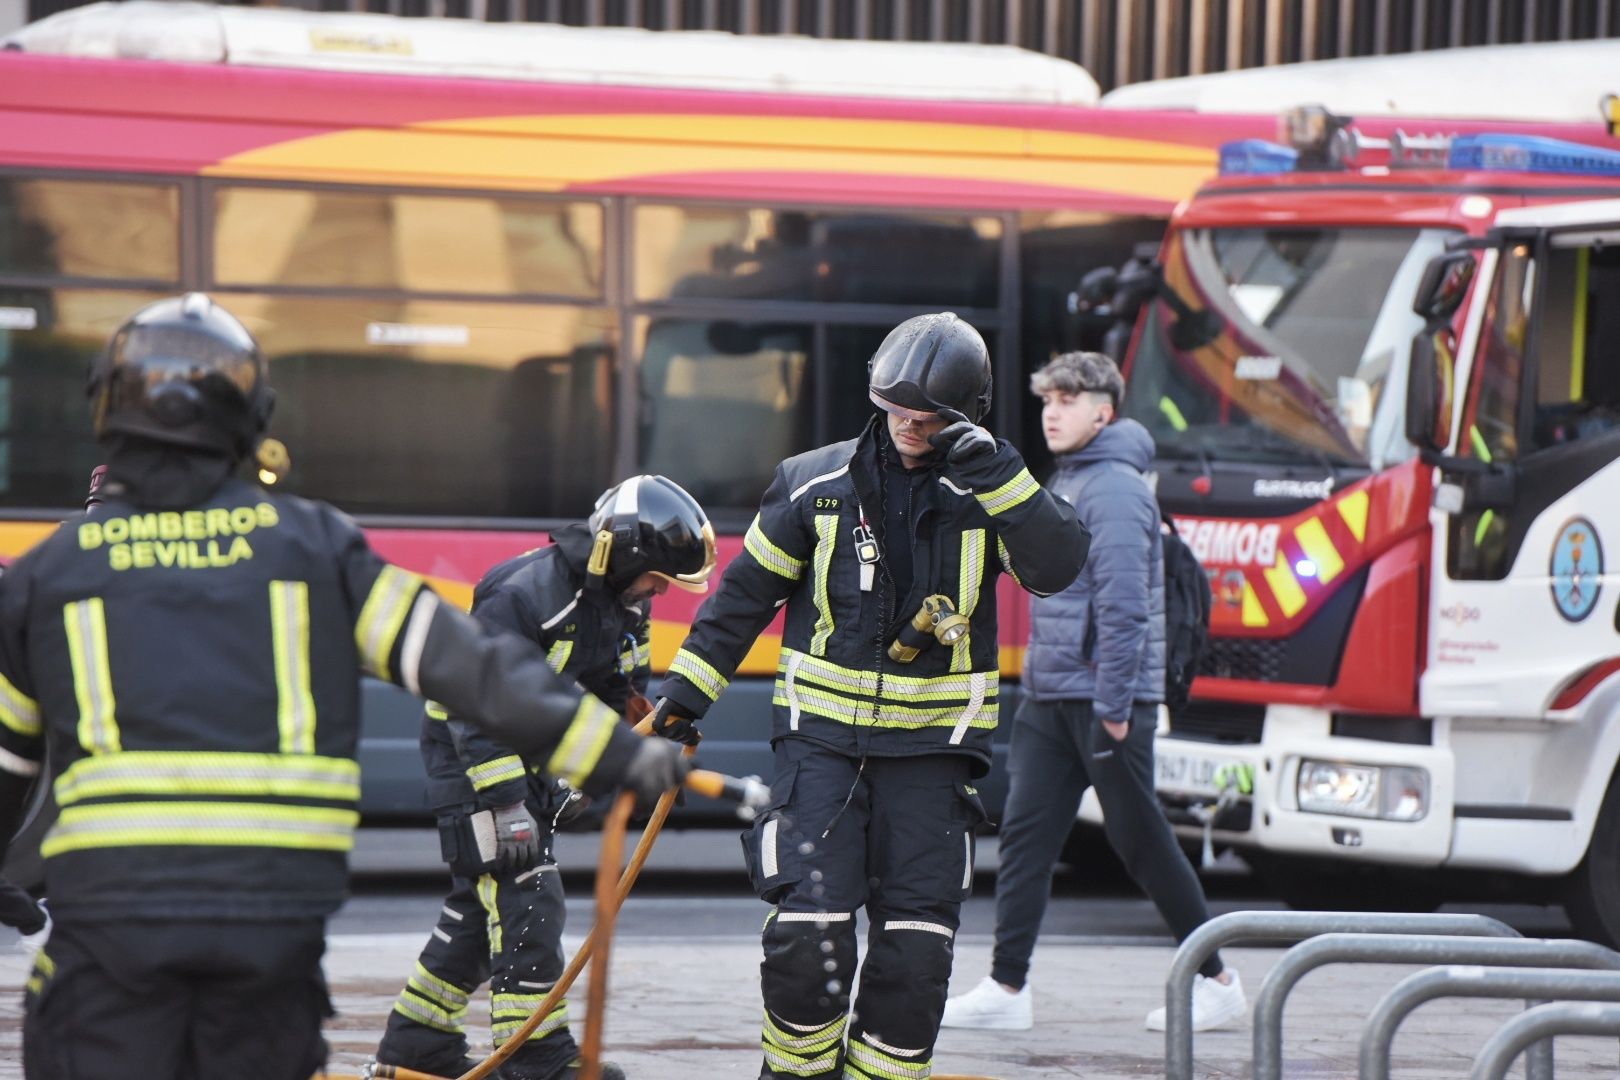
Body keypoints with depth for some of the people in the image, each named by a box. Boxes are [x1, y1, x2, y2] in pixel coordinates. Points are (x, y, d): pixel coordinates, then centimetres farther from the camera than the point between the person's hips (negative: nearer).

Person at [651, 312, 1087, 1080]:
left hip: (931, 747, 1)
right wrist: (686, 690, 7)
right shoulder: (816, 485, 2)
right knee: (807, 925, -11)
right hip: (822, 735, -1)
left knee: (916, 944, -2)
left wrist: (996, 475, -23)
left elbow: (1055, 568, -16)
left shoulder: (983, 496, 1)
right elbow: (746, 592, 10)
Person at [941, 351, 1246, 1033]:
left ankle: (1216, 979, 11)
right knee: (1025, 836, 2)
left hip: (1103, 700, -9)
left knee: (1141, 843, 0)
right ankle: (1006, 989, 2)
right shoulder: (1066, 483, 15)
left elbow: (1123, 607, -21)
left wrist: (1113, 707, -23)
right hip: (1049, 697, 9)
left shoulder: (1114, 490, -15)